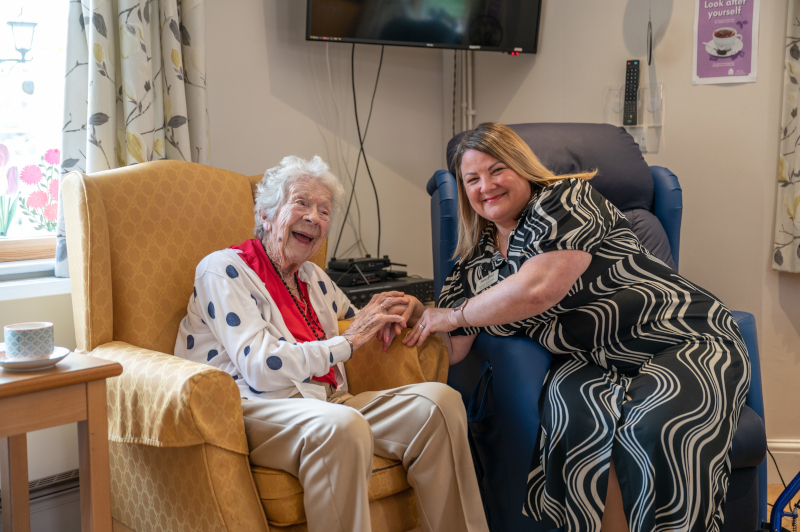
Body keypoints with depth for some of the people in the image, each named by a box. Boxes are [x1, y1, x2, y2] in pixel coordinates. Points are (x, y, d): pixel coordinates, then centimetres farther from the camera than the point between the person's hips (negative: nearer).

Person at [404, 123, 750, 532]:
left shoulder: (565, 199, -6)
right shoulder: (475, 265, 13)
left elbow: (537, 288, -22)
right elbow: (449, 351, 9)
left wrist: (454, 315, -10)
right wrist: (412, 317, -12)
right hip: (591, 364, 4)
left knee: (658, 425, -34)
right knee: (579, 417, -30)